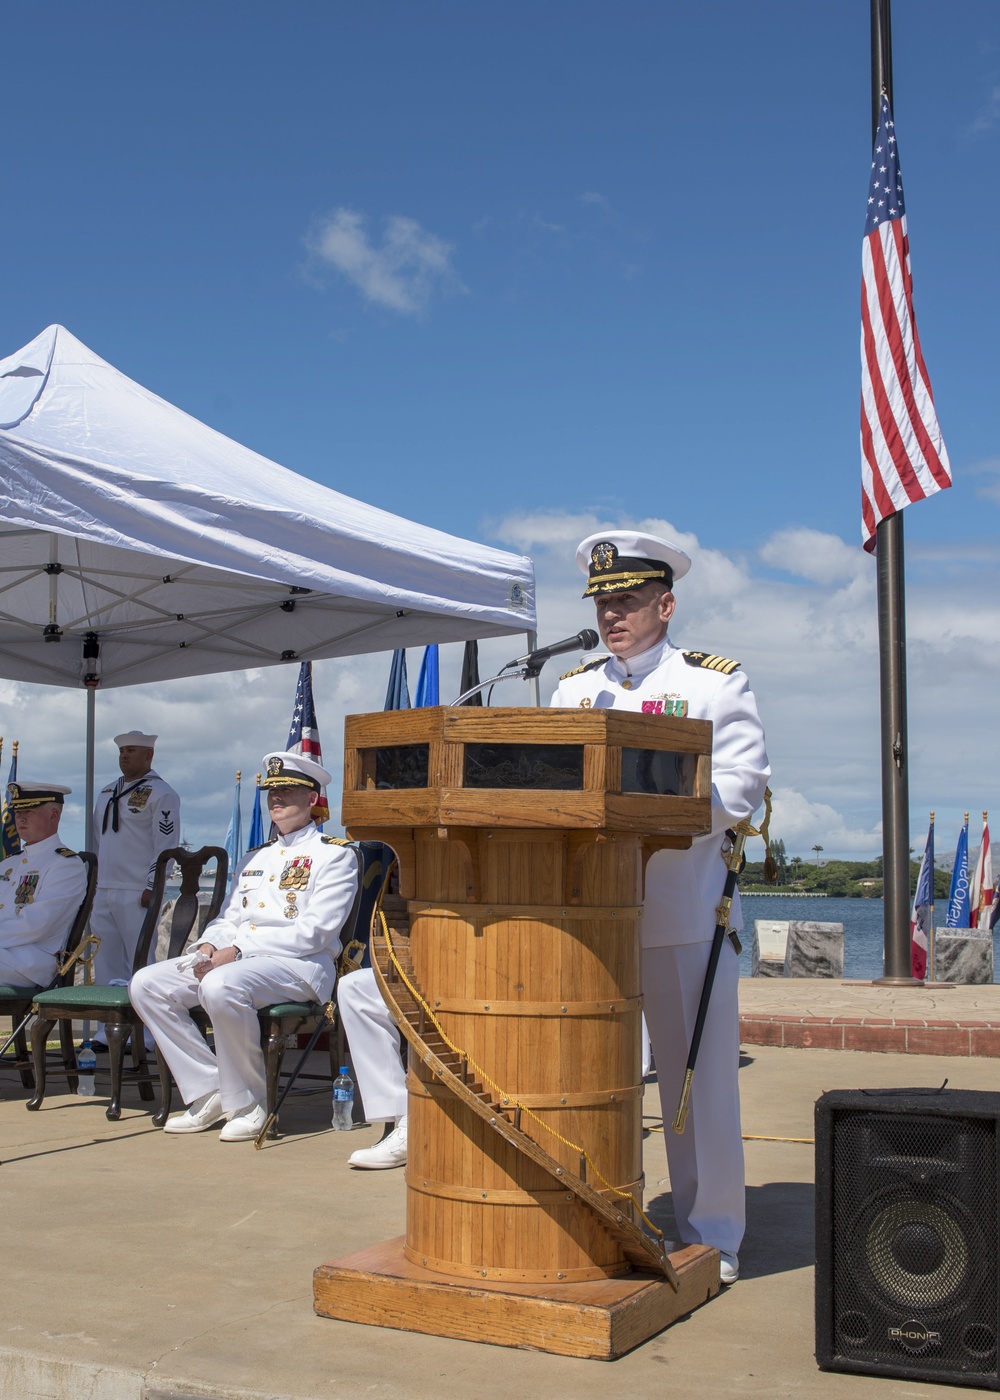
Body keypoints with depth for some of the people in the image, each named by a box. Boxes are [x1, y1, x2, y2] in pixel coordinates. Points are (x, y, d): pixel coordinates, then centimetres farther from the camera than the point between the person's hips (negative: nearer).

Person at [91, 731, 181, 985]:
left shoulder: (161, 793, -3)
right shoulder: (106, 793, 20)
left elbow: (165, 846, -10)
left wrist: (152, 888, -15)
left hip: (137, 895, -7)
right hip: (102, 894, 7)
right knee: (105, 965, 7)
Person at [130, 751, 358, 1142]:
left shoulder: (334, 855, -1)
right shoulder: (256, 857, 24)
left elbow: (314, 932, -13)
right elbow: (228, 917, 22)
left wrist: (237, 951, -18)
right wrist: (209, 946, -4)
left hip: (300, 964, -8)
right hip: (231, 959, 8)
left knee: (221, 986, -37)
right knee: (146, 984, -8)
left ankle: (248, 1104, -17)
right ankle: (209, 1093, -6)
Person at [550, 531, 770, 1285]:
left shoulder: (718, 682, 4)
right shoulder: (573, 688, 17)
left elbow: (738, 790, -7)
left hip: (687, 915, -4)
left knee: (698, 1074, 3)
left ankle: (711, 1235, 16)